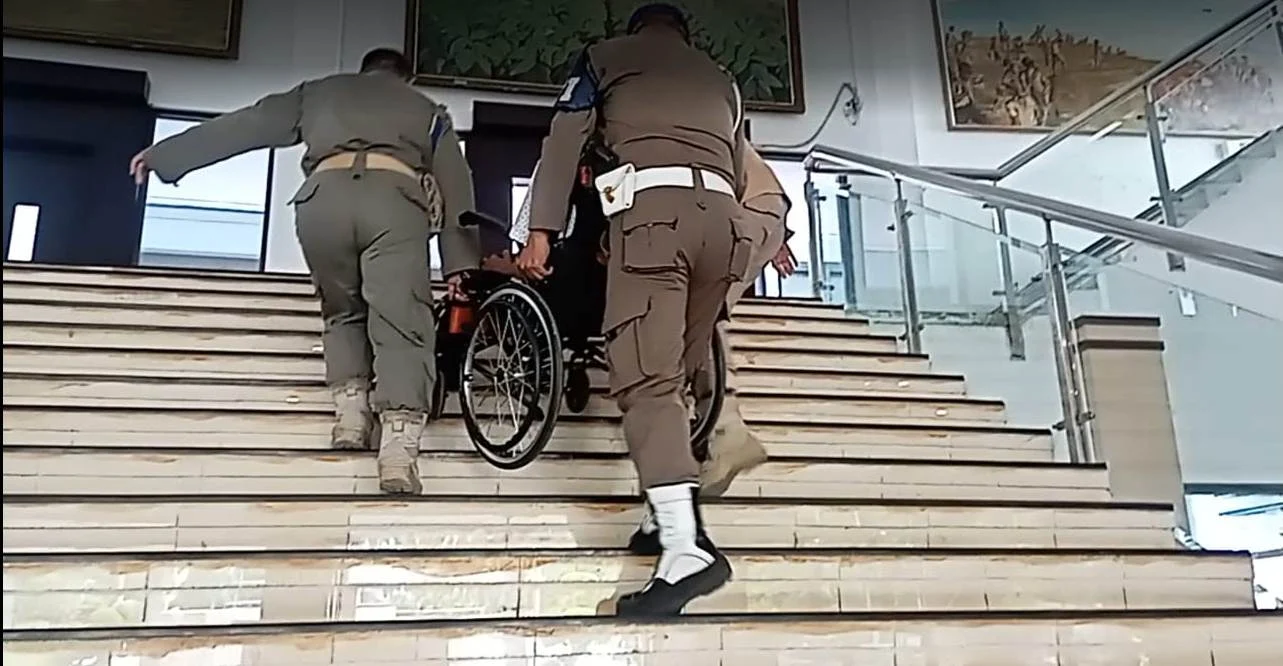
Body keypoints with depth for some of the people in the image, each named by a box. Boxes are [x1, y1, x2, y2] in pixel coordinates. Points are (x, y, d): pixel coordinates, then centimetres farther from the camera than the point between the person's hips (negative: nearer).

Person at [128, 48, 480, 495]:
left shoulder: (319, 92, 36)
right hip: (394, 196, -1)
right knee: (401, 323, -8)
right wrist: (460, 264, 16)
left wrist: (163, 155, 41)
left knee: (343, 312, 23)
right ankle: (398, 448, -24)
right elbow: (455, 182, 22)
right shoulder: (427, 109, 34)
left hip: (325, 195, 2)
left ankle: (349, 410, 7)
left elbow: (243, 126, 34)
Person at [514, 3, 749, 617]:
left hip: (650, 205, -5)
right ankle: (674, 516, 9)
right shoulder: (721, 79, 32)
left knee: (646, 379, -15)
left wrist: (541, 231, 5)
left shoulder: (604, 55, 21)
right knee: (676, 376, 13)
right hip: (720, 216, 5)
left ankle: (686, 546, -29)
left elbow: (564, 143, 9)